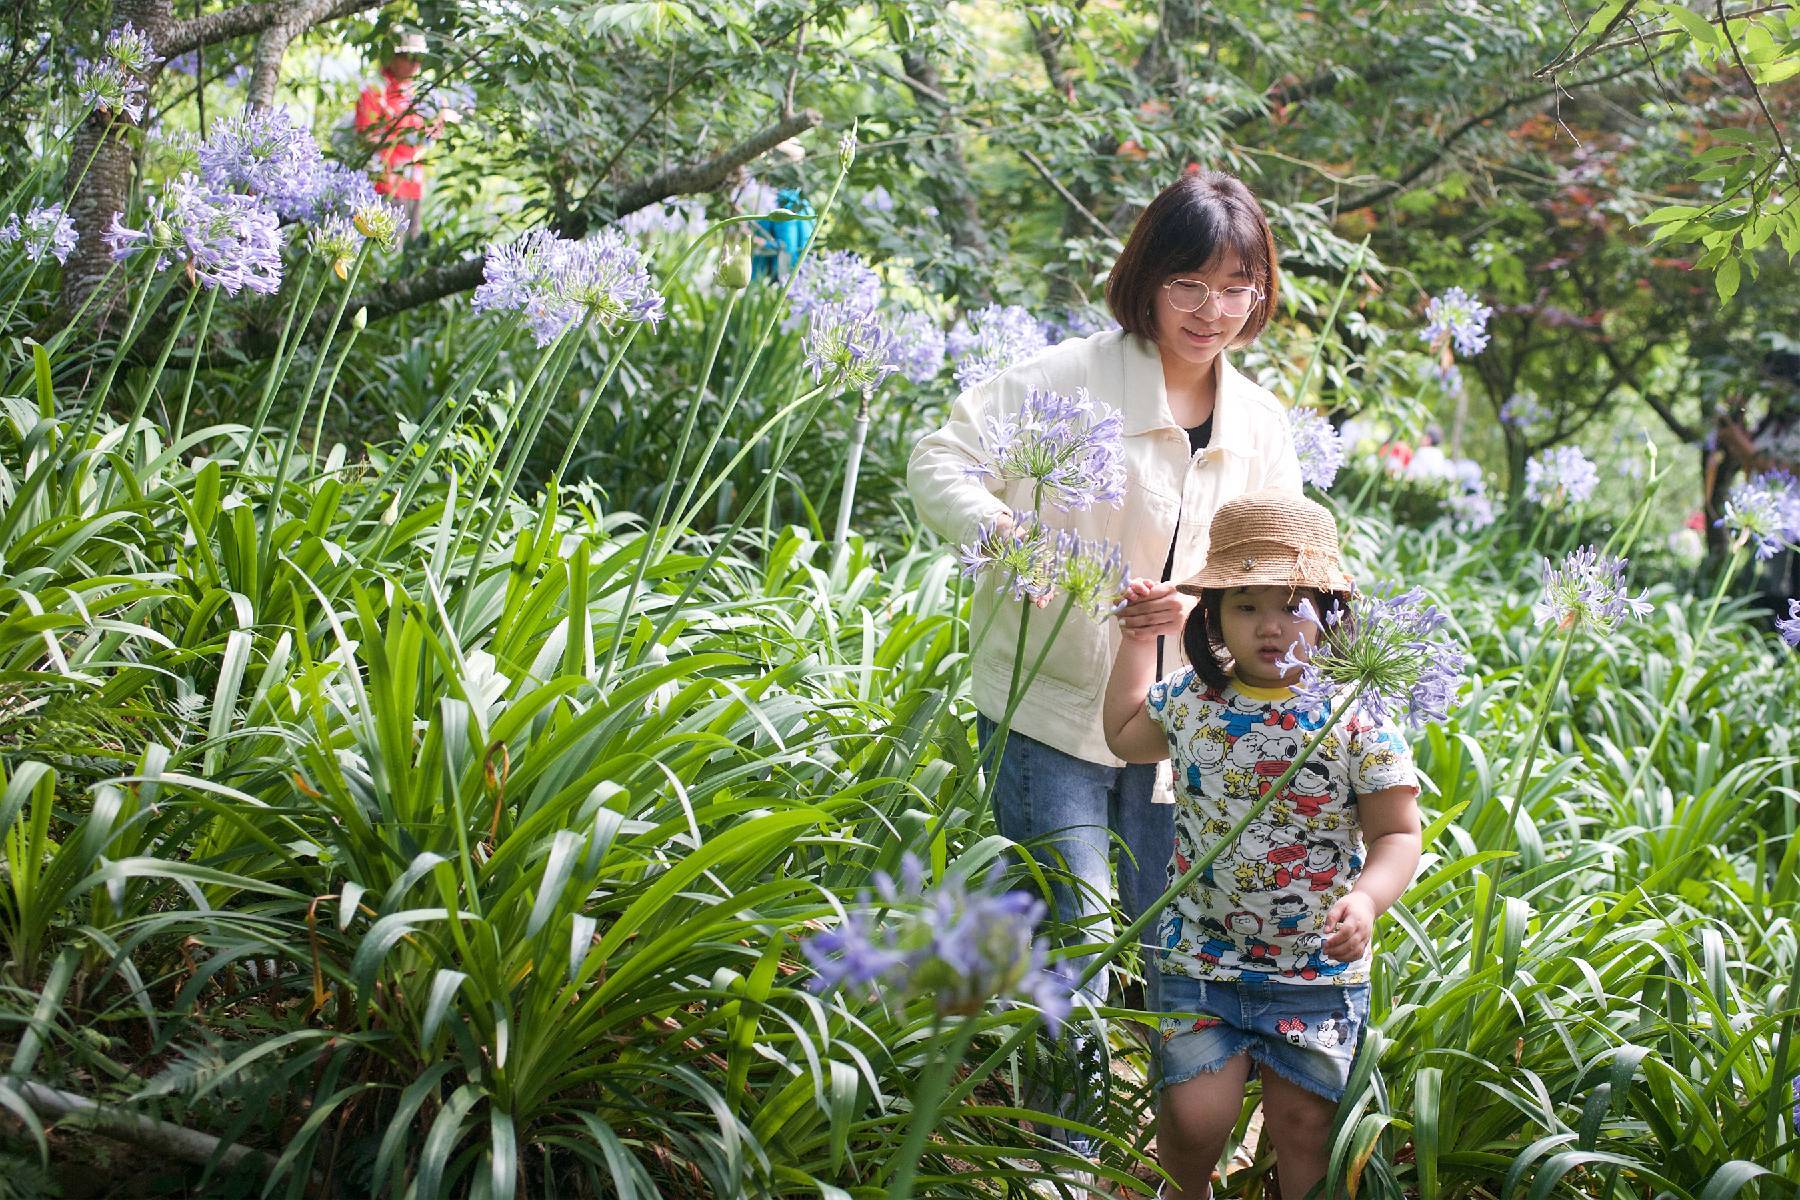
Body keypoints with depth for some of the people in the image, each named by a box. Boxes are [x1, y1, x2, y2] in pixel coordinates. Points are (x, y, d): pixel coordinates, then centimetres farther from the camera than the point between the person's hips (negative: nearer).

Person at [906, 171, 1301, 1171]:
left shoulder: (1261, 425, 7)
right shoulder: (1071, 380, -11)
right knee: (1071, 940, -7)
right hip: (1051, 710, -5)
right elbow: (940, 464, -13)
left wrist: (1200, 607, -15)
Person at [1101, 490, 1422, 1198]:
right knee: (1194, 1117, -4)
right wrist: (1138, 639, 22)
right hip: (1201, 955, 2)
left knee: (1302, 1122, 3)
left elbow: (1396, 832, -10)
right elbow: (1126, 736, 23)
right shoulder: (1188, 701, 0)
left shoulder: (1358, 717, -11)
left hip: (1319, 965, -2)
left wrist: (1367, 900, -29)